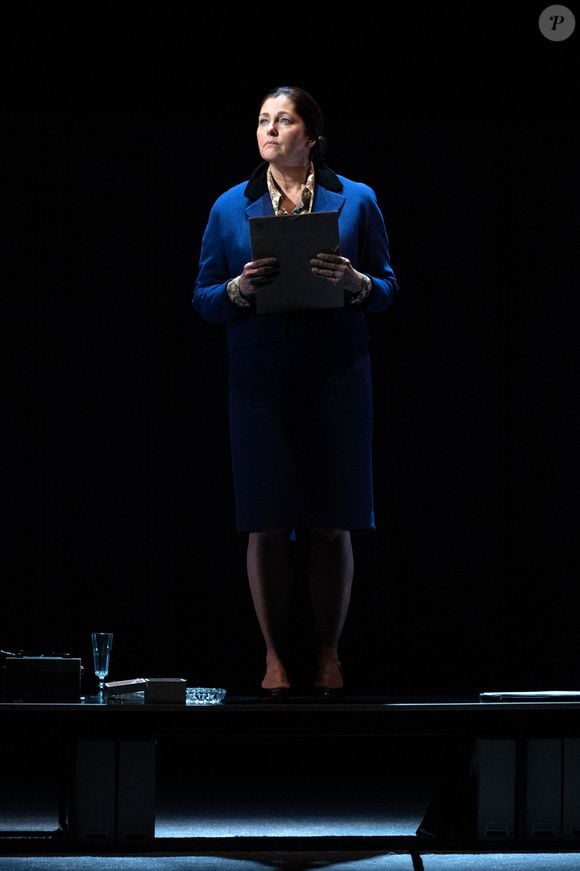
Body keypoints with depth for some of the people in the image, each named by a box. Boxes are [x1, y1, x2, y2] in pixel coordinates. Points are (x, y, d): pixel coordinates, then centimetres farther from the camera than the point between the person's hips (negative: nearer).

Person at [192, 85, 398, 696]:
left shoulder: (356, 201, 7)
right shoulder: (230, 208, 9)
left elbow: (388, 288, 7)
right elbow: (203, 298, 9)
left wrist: (354, 282, -14)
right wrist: (241, 288, -11)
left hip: (336, 378, -1)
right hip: (259, 382, 1)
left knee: (332, 526, 0)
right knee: (266, 526, -1)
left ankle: (327, 652, 11)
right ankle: (274, 655, 9)